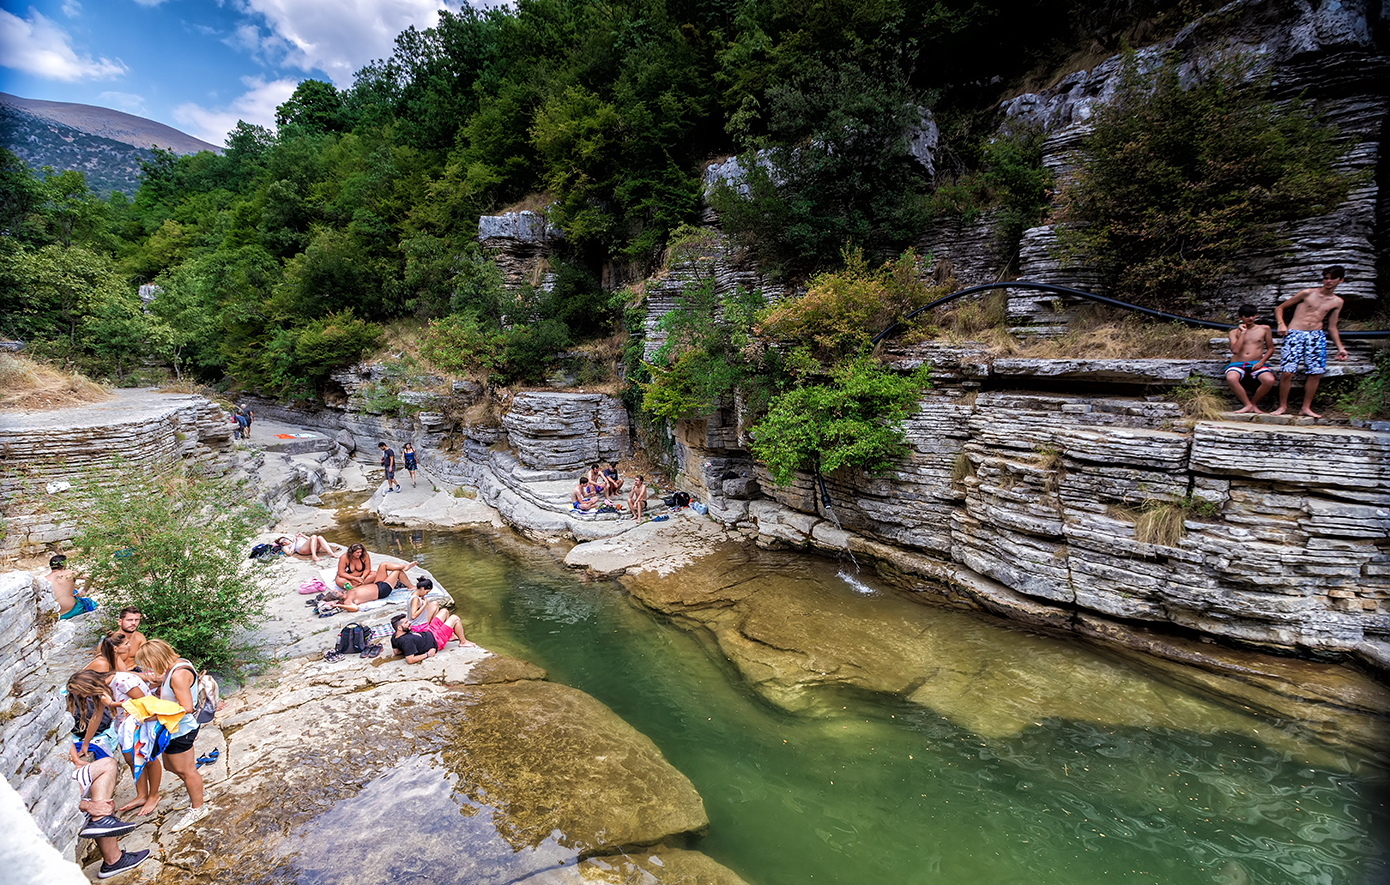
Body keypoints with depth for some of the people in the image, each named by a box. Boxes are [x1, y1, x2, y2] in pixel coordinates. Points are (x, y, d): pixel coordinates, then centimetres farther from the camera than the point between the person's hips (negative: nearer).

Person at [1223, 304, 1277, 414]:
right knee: (1231, 378, -38)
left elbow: (1270, 348, 15)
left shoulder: (1264, 329, 12)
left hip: (1256, 363, 1)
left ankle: (1254, 402, -3)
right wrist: (1243, 333, -4)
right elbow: (1235, 350, -8)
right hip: (1237, 364, -1)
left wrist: (1262, 361, -2)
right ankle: (1248, 404, -19)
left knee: (1269, 380, -32)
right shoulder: (1234, 332, 9)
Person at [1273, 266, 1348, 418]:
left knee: (1316, 373, -4)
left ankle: (1306, 408, 9)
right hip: (1294, 334, -4)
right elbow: (1279, 308, 6)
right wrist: (1281, 324, -11)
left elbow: (1332, 327, 19)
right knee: (1287, 372, -13)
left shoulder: (1337, 302, 15)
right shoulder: (1308, 293, 3)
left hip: (1317, 337, 4)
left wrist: (1340, 347, 13)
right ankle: (1282, 406, 2)